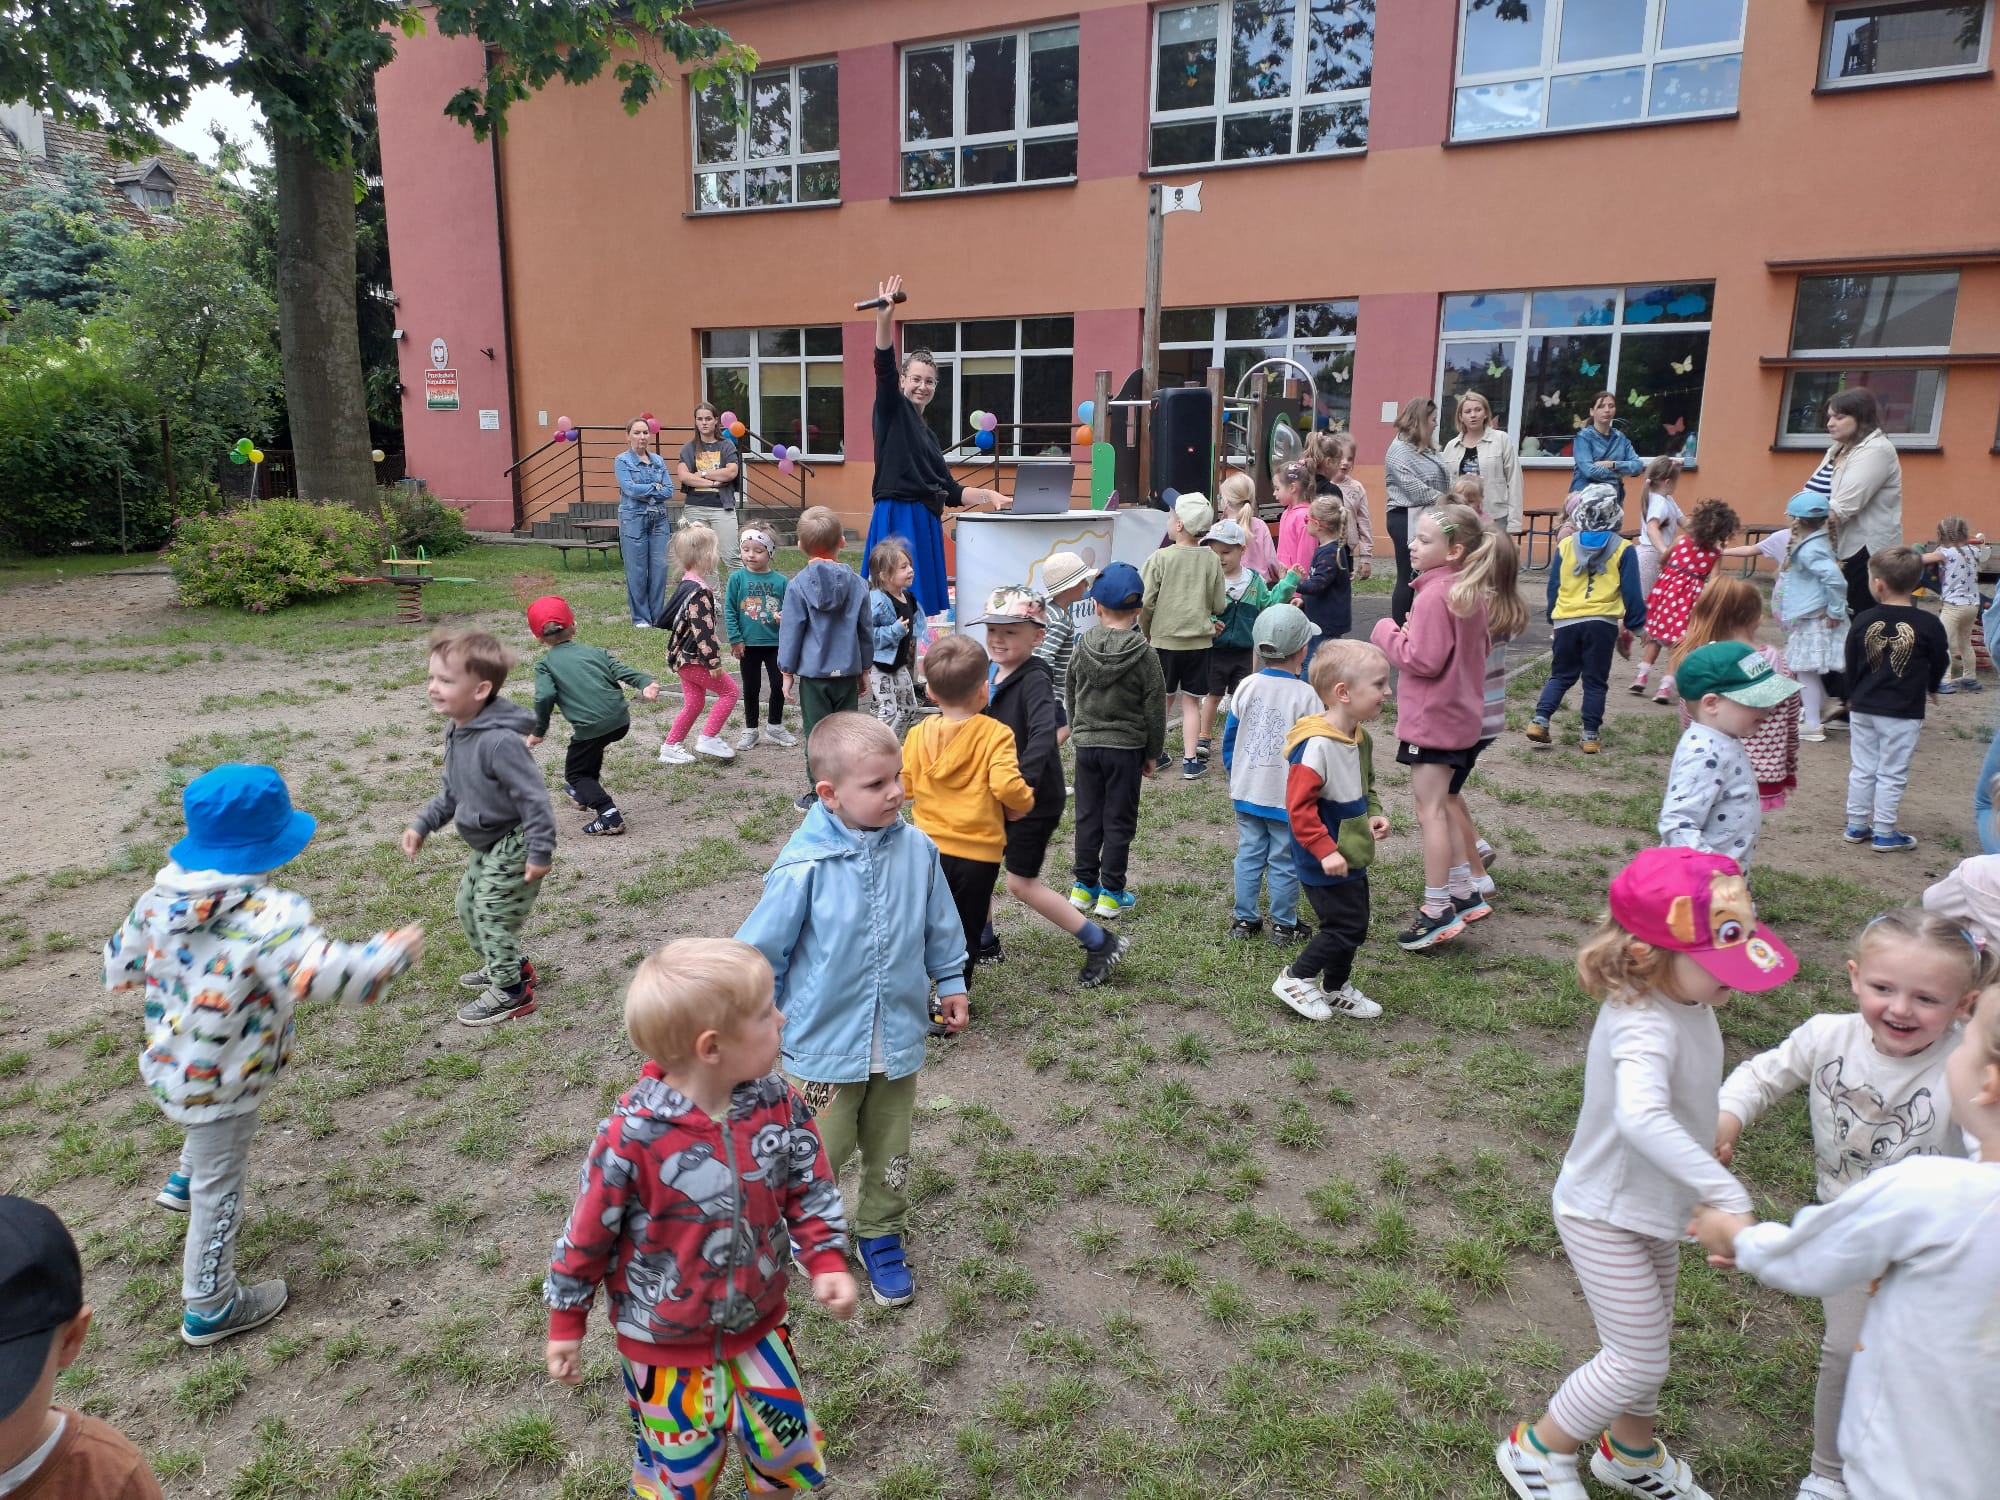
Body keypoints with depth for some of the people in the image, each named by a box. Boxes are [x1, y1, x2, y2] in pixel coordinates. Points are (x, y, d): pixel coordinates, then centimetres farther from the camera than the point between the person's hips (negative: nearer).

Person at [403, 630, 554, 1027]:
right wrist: (422, 824, 9)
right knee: (468, 907, 21)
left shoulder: (499, 741, -32)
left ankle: (511, 992, 15)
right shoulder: (456, 732, 1)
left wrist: (540, 853, -26)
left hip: (512, 847, -10)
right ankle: (509, 966, 40)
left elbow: (533, 796, -29)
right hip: (486, 845, 10)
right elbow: (452, 791, 15)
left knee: (493, 916, -3)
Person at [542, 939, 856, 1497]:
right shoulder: (632, 1137, -29)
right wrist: (566, 1325, -2)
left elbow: (808, 1187, -2)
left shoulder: (778, 1104, -16)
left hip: (757, 1326, 4)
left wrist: (826, 1261, -15)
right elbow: (587, 1235, -14)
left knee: (789, 1454, 17)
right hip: (666, 1346, -3)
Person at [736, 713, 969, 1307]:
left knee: (890, 1151, 20)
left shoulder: (917, 849, -11)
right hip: (825, 1044, -4)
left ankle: (881, 1235, 44)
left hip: (898, 1039, 4)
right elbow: (761, 951, -11)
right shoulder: (804, 868, -23)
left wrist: (950, 981, 14)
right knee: (819, 1154, 12)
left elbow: (940, 926, 7)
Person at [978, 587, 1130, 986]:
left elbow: (1043, 735, -36)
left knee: (1021, 882, -1)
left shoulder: (1034, 680, -21)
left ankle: (1102, 944, 9)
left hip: (1034, 801, -8)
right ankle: (984, 943, 35)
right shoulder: (993, 676, 4)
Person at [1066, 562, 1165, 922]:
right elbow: (1154, 707, -7)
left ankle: (1084, 885, 20)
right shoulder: (1143, 653, -12)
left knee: (1087, 817, 13)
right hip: (1126, 747, -3)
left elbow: (1070, 693, 8)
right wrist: (1153, 752, 3)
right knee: (1119, 821, 5)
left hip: (1086, 744, 3)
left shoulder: (1083, 645, -3)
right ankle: (1111, 892, 9)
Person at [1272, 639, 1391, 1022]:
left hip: (1352, 858, 9)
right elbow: (1299, 807, -26)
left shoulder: (1361, 739, 5)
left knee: (1355, 926, 17)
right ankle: (1294, 979, 16)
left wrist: (1374, 815, 4)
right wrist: (1325, 850, -27)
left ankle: (1336, 990, 35)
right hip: (1324, 863, -9)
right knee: (1344, 926, -3)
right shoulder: (1316, 745, -26)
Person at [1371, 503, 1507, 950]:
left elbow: (1423, 660, -24)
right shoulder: (1472, 592, 8)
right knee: (1441, 806, 20)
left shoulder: (1435, 595, -21)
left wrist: (1386, 633, -9)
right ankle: (1463, 894, 27)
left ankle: (1437, 910, 4)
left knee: (1430, 812, -2)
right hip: (1460, 716, 10)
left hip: (1431, 720, -10)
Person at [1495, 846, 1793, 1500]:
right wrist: (1725, 1192, -57)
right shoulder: (1646, 1027, -36)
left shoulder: (1686, 998, -8)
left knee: (1648, 1342, 25)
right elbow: (1641, 1117, -55)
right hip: (1606, 1217, -9)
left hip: (1654, 1207, 9)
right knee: (1638, 1359, 3)